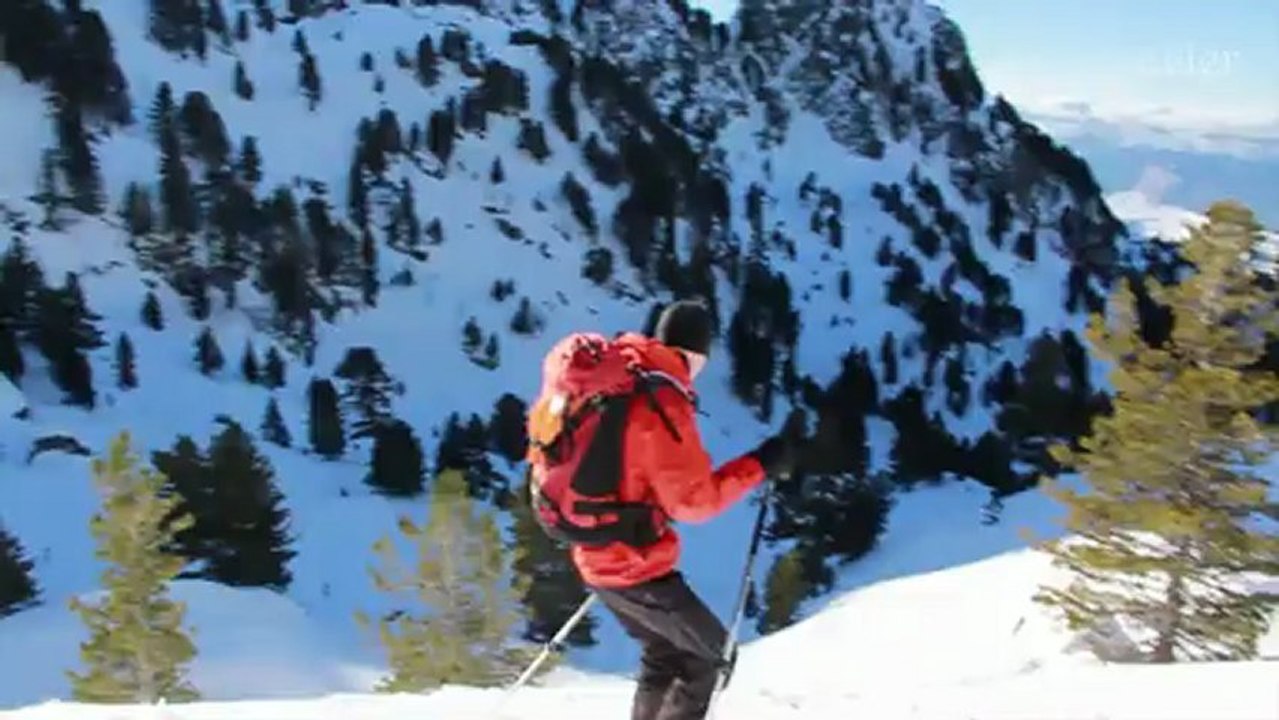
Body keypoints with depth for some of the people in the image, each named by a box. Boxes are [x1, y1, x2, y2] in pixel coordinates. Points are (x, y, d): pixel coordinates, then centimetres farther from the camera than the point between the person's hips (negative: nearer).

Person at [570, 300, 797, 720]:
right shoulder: (662, 402, -23)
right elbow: (693, 501, -20)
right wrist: (759, 465, -13)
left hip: (597, 555, 8)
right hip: (636, 563, -8)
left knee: (664, 652, 25)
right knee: (708, 654, 10)